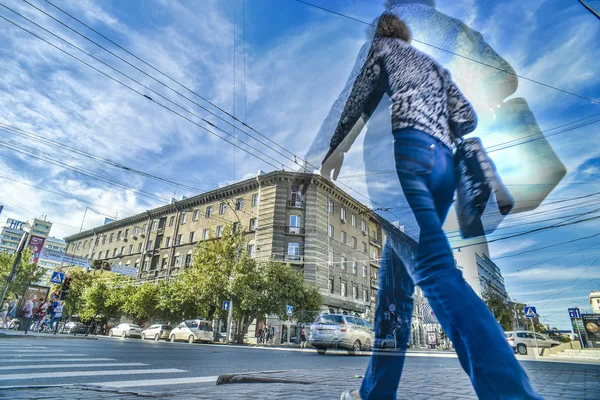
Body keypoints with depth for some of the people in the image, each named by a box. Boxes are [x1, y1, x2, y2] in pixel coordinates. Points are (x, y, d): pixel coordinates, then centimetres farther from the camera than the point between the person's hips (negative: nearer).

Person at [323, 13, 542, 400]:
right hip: (443, 165, 7)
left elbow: (360, 103, 10)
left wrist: (336, 150, 21)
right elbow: (467, 117, 21)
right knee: (396, 271, 6)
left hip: (406, 152, -6)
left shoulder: (382, 46, 21)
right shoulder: (435, 65, 35)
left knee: (434, 269, -19)